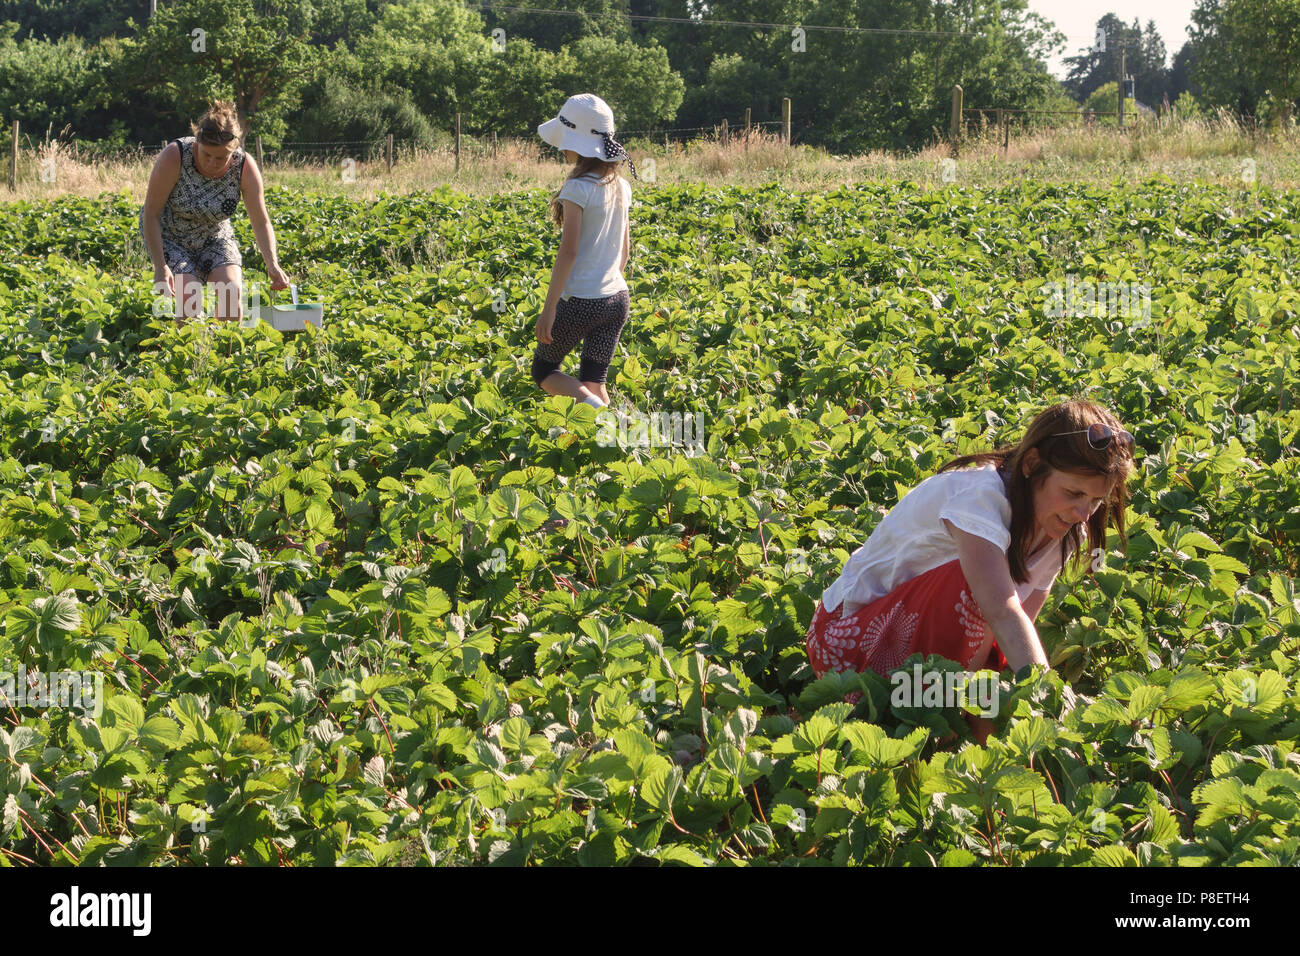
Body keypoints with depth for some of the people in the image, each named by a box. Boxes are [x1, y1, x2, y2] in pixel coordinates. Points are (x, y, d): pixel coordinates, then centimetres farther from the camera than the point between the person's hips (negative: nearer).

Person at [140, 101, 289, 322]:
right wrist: (160, 266, -28)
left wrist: (272, 264, -29)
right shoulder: (174, 157, -30)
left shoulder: (245, 167, -21)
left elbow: (261, 223, -13)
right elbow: (151, 214, -23)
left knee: (233, 291, -21)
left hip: (213, 237, 3)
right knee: (190, 297, -24)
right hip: (168, 236, -2)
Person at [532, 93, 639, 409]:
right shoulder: (621, 187, 7)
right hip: (618, 299, 7)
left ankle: (601, 412, -11)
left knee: (544, 371, 11)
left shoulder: (578, 188, -16)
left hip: (581, 301, -7)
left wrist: (549, 308, -15)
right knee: (593, 382, 12)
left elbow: (568, 252, -18)